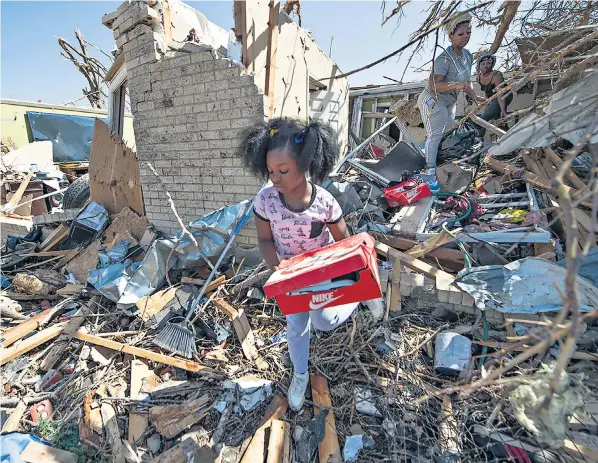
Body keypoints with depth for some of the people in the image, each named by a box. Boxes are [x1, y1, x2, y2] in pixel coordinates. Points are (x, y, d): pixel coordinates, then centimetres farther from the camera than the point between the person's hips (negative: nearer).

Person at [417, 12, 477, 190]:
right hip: (432, 100, -9)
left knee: (446, 133, 16)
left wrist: (475, 98, 1)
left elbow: (467, 81, 13)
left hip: (450, 102, 10)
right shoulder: (444, 58, -23)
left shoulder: (468, 55, 4)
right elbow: (432, 84, -31)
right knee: (435, 134, -20)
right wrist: (455, 85, -40)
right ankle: (429, 172, -23)